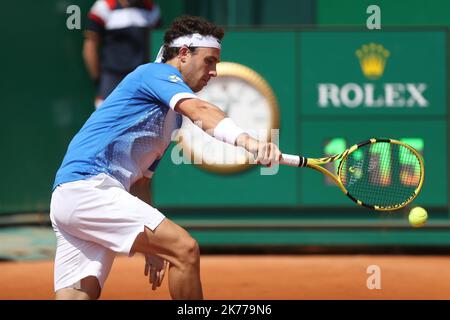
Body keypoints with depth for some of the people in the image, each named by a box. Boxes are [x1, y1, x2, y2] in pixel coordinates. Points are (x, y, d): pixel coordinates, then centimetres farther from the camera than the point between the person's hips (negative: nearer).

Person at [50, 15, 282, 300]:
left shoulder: (171, 116, 28)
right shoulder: (156, 72, -1)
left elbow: (141, 178, 33)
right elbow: (200, 110, -21)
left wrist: (150, 245, 28)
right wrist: (248, 141, -37)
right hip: (87, 188, -10)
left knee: (81, 296, -4)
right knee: (185, 249, -16)